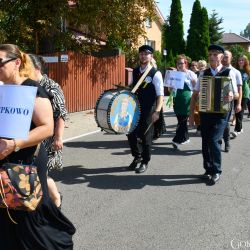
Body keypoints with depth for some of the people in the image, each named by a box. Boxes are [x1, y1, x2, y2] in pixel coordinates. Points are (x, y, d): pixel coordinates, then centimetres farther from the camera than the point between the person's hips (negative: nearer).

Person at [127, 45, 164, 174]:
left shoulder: (156, 74, -12)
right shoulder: (135, 71, 6)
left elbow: (160, 95, -16)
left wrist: (157, 111, -27)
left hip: (148, 111, -6)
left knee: (146, 136, 5)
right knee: (131, 133, 9)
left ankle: (145, 162, 22)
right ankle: (137, 157, 31)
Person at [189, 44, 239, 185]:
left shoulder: (228, 73, -3)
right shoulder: (204, 73, 6)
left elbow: (236, 94, -1)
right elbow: (195, 94, 9)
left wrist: (231, 96, -25)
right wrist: (191, 114, 4)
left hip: (221, 112, -4)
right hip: (205, 112, 4)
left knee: (214, 140, -13)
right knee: (205, 142, 9)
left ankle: (216, 171, 5)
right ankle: (208, 169, 26)